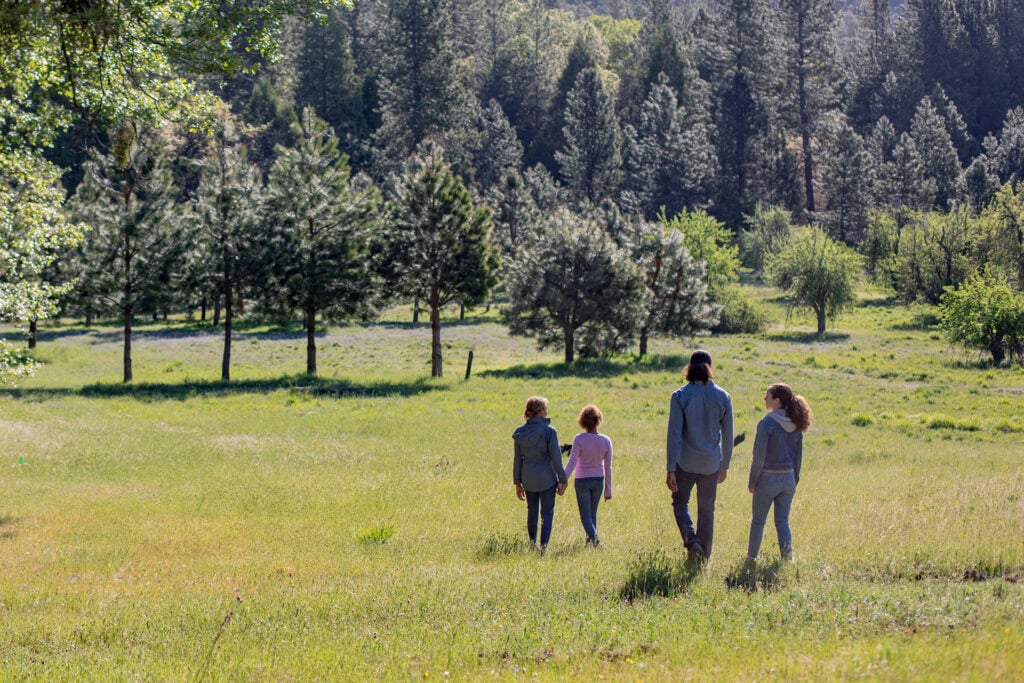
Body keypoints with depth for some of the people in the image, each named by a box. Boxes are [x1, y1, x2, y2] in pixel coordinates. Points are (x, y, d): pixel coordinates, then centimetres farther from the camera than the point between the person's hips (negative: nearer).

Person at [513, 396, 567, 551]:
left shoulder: (520, 432, 0)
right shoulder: (549, 431, -13)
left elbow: (517, 460, 4)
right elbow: (556, 458, -13)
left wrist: (517, 483, 11)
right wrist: (563, 480, -4)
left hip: (528, 479, 4)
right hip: (547, 479, -4)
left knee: (532, 511, 18)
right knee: (547, 513, 3)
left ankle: (532, 543, 28)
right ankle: (544, 545, -5)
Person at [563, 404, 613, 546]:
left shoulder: (579, 439, -16)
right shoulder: (606, 441, -5)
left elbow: (572, 462, -20)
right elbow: (608, 467, 0)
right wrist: (608, 490, 8)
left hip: (582, 481, -3)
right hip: (598, 481, 4)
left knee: (585, 515, 2)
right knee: (592, 513, 20)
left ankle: (594, 537, -20)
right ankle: (591, 540, 28)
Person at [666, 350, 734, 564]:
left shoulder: (680, 395, -9)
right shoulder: (723, 397, 0)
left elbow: (674, 434, -11)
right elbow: (728, 435, 5)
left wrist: (670, 469, -9)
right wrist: (724, 465, 17)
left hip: (686, 462, -2)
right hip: (711, 463, 2)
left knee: (680, 502, 16)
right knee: (707, 509, 13)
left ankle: (691, 540, -6)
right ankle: (704, 555, 15)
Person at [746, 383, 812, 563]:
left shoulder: (767, 423, -16)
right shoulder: (795, 424, 3)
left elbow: (759, 456, -16)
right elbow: (798, 455, 9)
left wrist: (752, 481, -7)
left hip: (768, 478, -5)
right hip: (788, 478, 5)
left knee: (758, 520, 12)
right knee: (782, 520, 12)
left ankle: (751, 557, 21)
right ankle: (787, 551, -7)